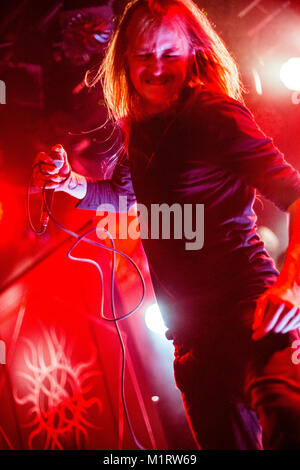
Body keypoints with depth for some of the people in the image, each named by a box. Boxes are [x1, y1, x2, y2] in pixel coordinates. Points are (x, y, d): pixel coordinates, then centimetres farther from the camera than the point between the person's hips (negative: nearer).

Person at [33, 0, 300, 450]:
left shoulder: (216, 113, -8)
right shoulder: (138, 130, 12)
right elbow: (125, 193, 29)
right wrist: (70, 182, 11)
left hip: (244, 305, -6)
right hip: (193, 335, 7)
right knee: (223, 439, 18)